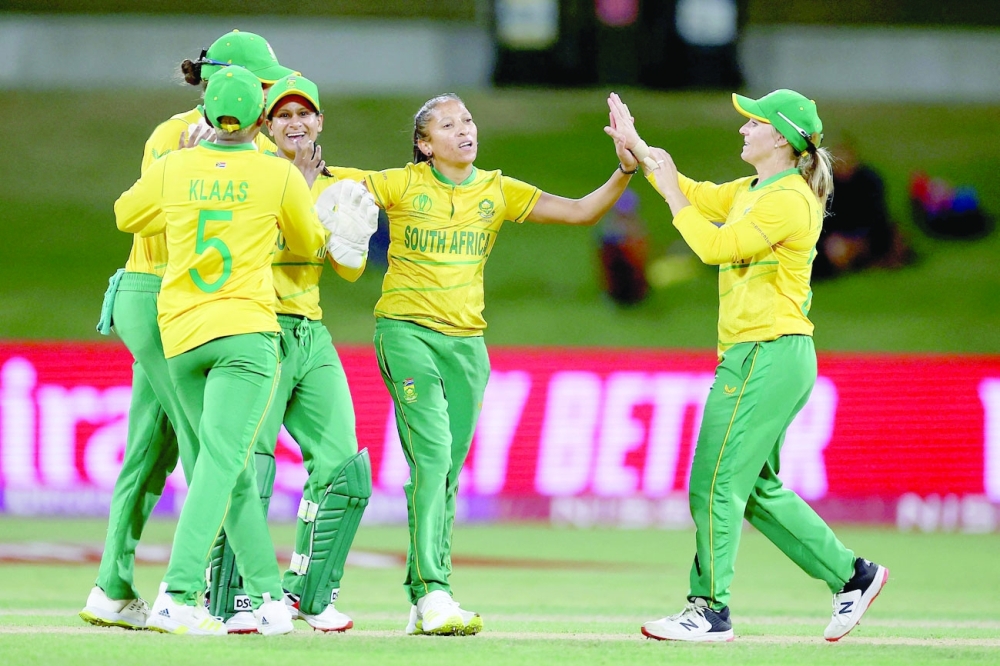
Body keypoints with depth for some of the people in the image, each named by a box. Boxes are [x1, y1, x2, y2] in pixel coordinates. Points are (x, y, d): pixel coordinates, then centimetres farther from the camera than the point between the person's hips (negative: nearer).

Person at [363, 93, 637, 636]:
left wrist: (624, 173, -7)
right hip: (406, 331, -4)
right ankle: (432, 594, -22)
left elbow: (579, 212, 5)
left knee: (447, 475, 5)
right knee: (431, 454, -19)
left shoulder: (497, 192, 8)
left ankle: (423, 603, 10)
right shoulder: (402, 185, -1)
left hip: (465, 341, 4)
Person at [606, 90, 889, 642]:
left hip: (768, 357, -10)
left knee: (715, 484, -8)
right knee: (757, 489, 14)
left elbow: (714, 245, -18)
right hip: (750, 355, 10)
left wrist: (671, 192, -9)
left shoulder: (789, 199, -15)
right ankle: (852, 576, 19)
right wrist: (636, 146, 23)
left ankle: (710, 610, -5)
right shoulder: (751, 192, 15)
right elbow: (700, 197, 26)